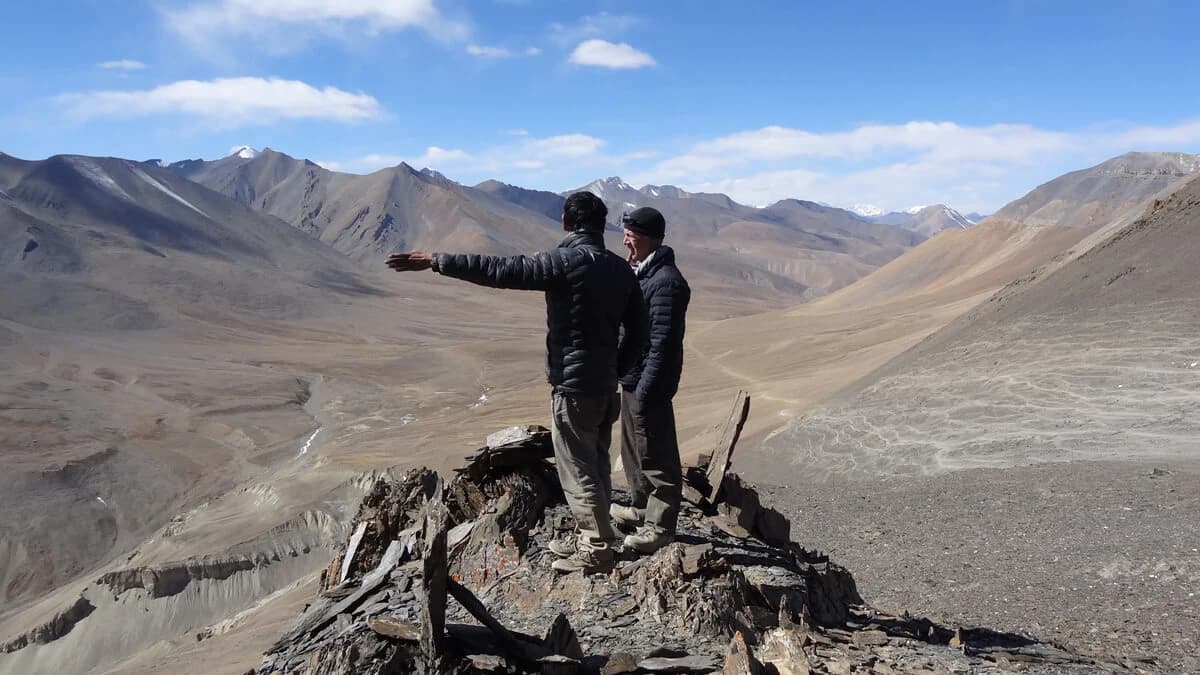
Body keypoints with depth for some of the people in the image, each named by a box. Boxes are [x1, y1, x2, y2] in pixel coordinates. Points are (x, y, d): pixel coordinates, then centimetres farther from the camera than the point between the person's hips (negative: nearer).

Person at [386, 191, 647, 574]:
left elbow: (499, 270, -18)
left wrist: (435, 261, -13)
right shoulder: (621, 269, 7)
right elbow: (637, 331, 9)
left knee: (578, 471, 2)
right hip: (605, 385, 8)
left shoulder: (567, 261, -15)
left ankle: (597, 551, 10)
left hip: (573, 385, -8)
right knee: (596, 466, 17)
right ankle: (589, 539, 28)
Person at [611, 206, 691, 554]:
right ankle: (641, 508, 38)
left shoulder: (666, 281, -20)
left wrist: (646, 390, -23)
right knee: (634, 449, 22)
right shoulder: (642, 273, 11)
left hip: (649, 383, -10)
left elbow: (662, 342, -23)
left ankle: (660, 526, 12)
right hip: (632, 377, 10)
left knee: (656, 455, 1)